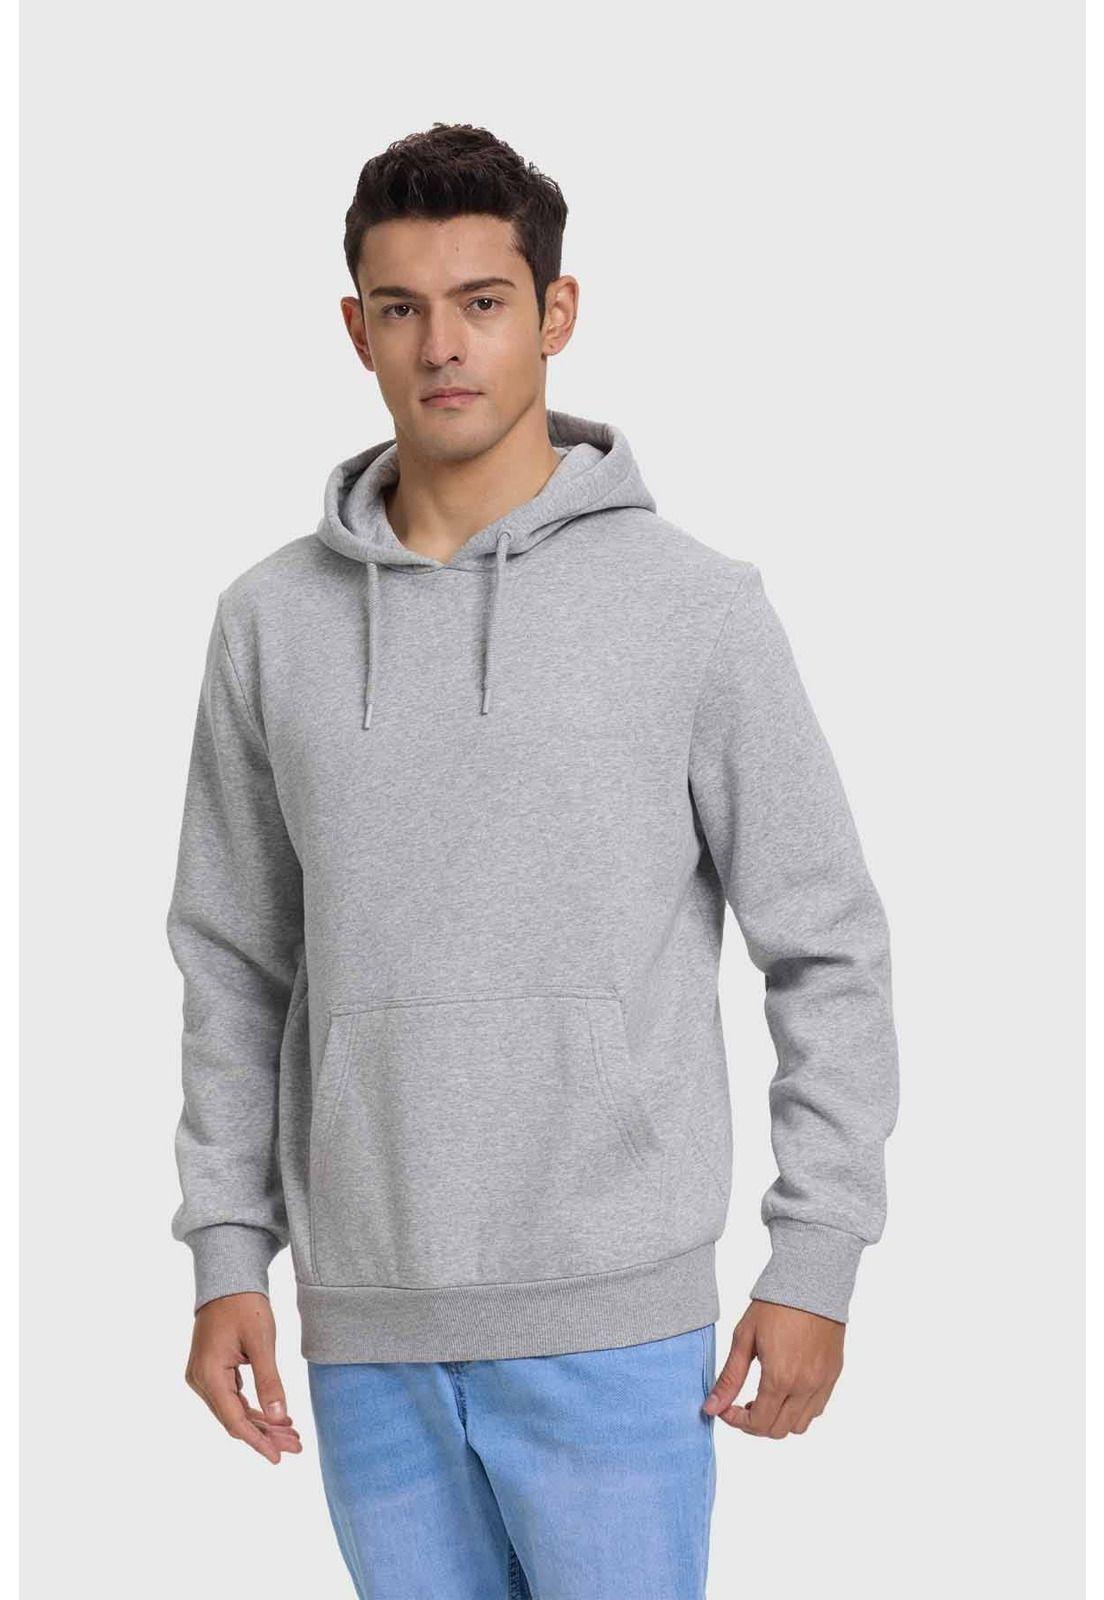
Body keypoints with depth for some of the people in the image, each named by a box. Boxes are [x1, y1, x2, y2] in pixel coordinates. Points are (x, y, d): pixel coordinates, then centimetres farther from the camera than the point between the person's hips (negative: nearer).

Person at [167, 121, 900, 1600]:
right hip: (369, 1327, 3)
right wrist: (227, 1254, 6)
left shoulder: (694, 606, -4)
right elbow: (236, 965, 11)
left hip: (615, 1322, -3)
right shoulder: (272, 621, 5)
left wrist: (817, 1261, -3)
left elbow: (829, 950, 0)